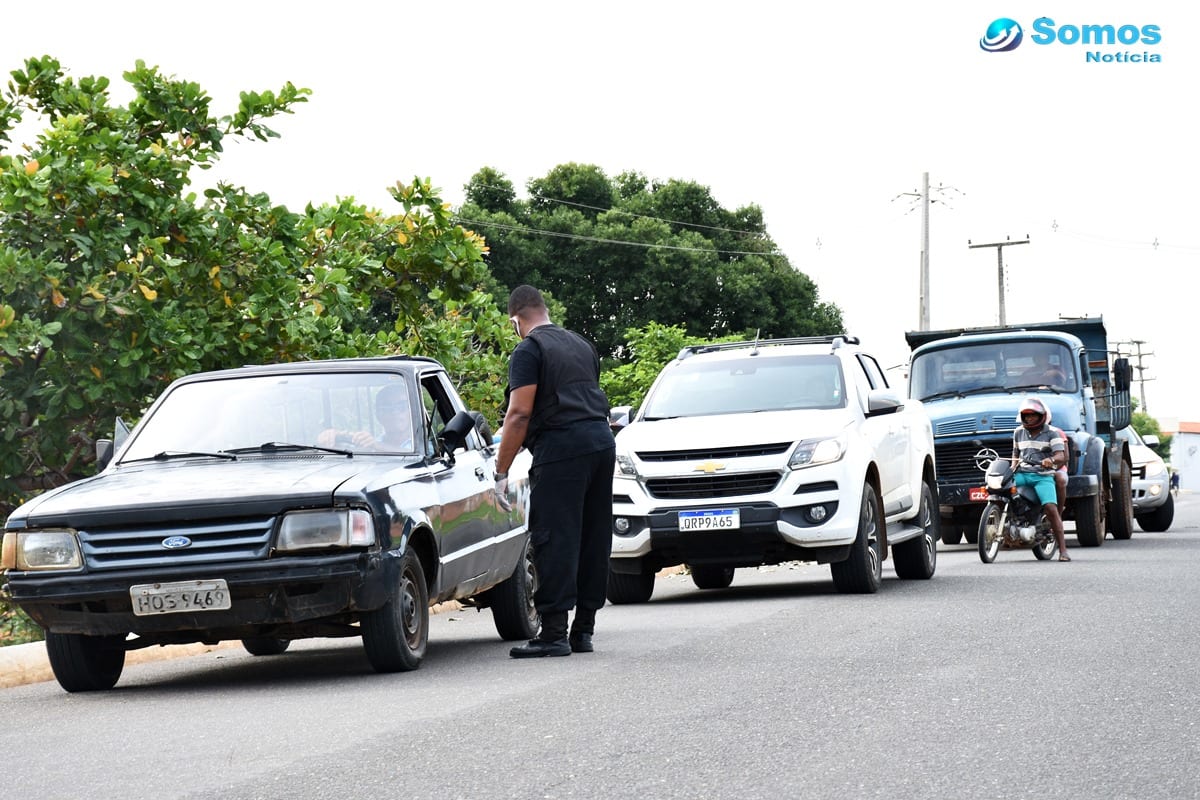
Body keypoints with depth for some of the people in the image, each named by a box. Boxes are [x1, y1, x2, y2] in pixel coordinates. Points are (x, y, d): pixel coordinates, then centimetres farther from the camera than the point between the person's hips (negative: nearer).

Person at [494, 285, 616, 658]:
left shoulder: (529, 350, -2)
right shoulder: (581, 345, 21)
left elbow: (520, 413, -10)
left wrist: (501, 471, -7)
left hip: (561, 446, -8)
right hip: (602, 441, 8)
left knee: (554, 541, -7)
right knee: (593, 538, 10)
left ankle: (554, 633, -11)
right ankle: (583, 630, 14)